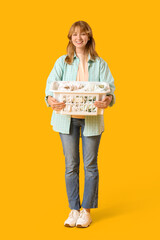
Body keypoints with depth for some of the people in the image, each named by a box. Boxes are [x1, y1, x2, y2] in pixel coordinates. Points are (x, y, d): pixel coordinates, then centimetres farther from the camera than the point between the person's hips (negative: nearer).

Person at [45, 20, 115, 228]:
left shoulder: (100, 63, 5)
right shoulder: (62, 62, 6)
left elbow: (109, 87, -5)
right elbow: (51, 83, -6)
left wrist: (108, 99, -28)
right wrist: (50, 99, -28)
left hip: (91, 119, 0)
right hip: (67, 118, 1)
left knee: (90, 165, 4)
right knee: (71, 165, 6)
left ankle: (87, 210, 16)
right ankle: (74, 210, 17)